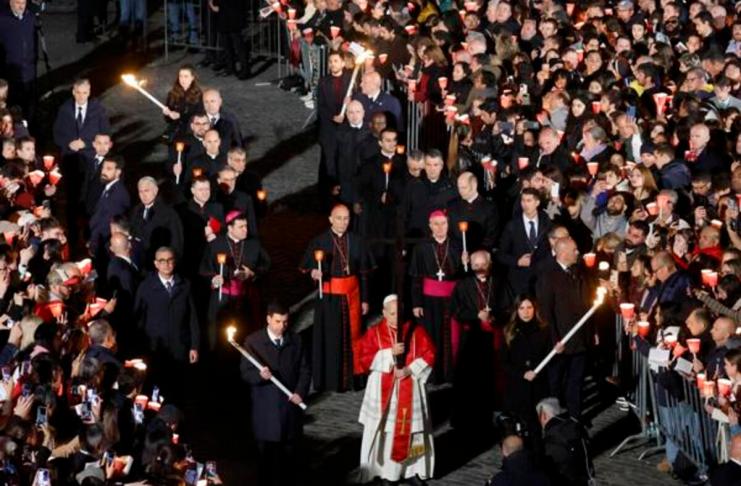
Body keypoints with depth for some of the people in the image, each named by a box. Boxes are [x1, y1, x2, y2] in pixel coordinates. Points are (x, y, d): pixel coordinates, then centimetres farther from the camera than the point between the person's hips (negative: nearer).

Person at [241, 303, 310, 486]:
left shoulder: (296, 340, 5)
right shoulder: (253, 341, -4)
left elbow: (304, 370, 6)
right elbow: (246, 372, -6)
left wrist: (300, 392, -9)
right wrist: (259, 375, -28)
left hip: (291, 404, 2)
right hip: (265, 407, -2)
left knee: (290, 453, 9)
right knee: (267, 453, 5)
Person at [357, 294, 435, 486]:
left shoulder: (416, 331, 0)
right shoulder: (374, 333, -3)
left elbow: (429, 355, -3)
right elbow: (365, 361, -11)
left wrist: (410, 369, -17)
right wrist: (390, 353, -21)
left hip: (411, 390, 1)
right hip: (383, 391, -1)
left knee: (411, 429, 6)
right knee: (385, 431, 1)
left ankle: (411, 470, 18)